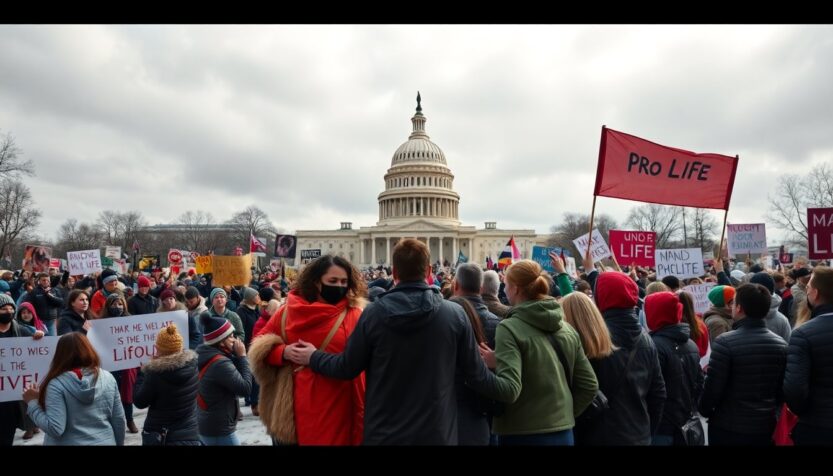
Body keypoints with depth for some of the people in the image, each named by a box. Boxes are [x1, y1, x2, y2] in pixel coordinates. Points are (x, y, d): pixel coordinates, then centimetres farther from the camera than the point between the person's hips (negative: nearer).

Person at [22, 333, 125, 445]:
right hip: (105, 442, 3)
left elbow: (55, 429, -21)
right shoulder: (108, 378, -5)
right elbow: (119, 420, -1)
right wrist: (118, 443, 14)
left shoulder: (57, 384, -15)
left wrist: (32, 402, -10)